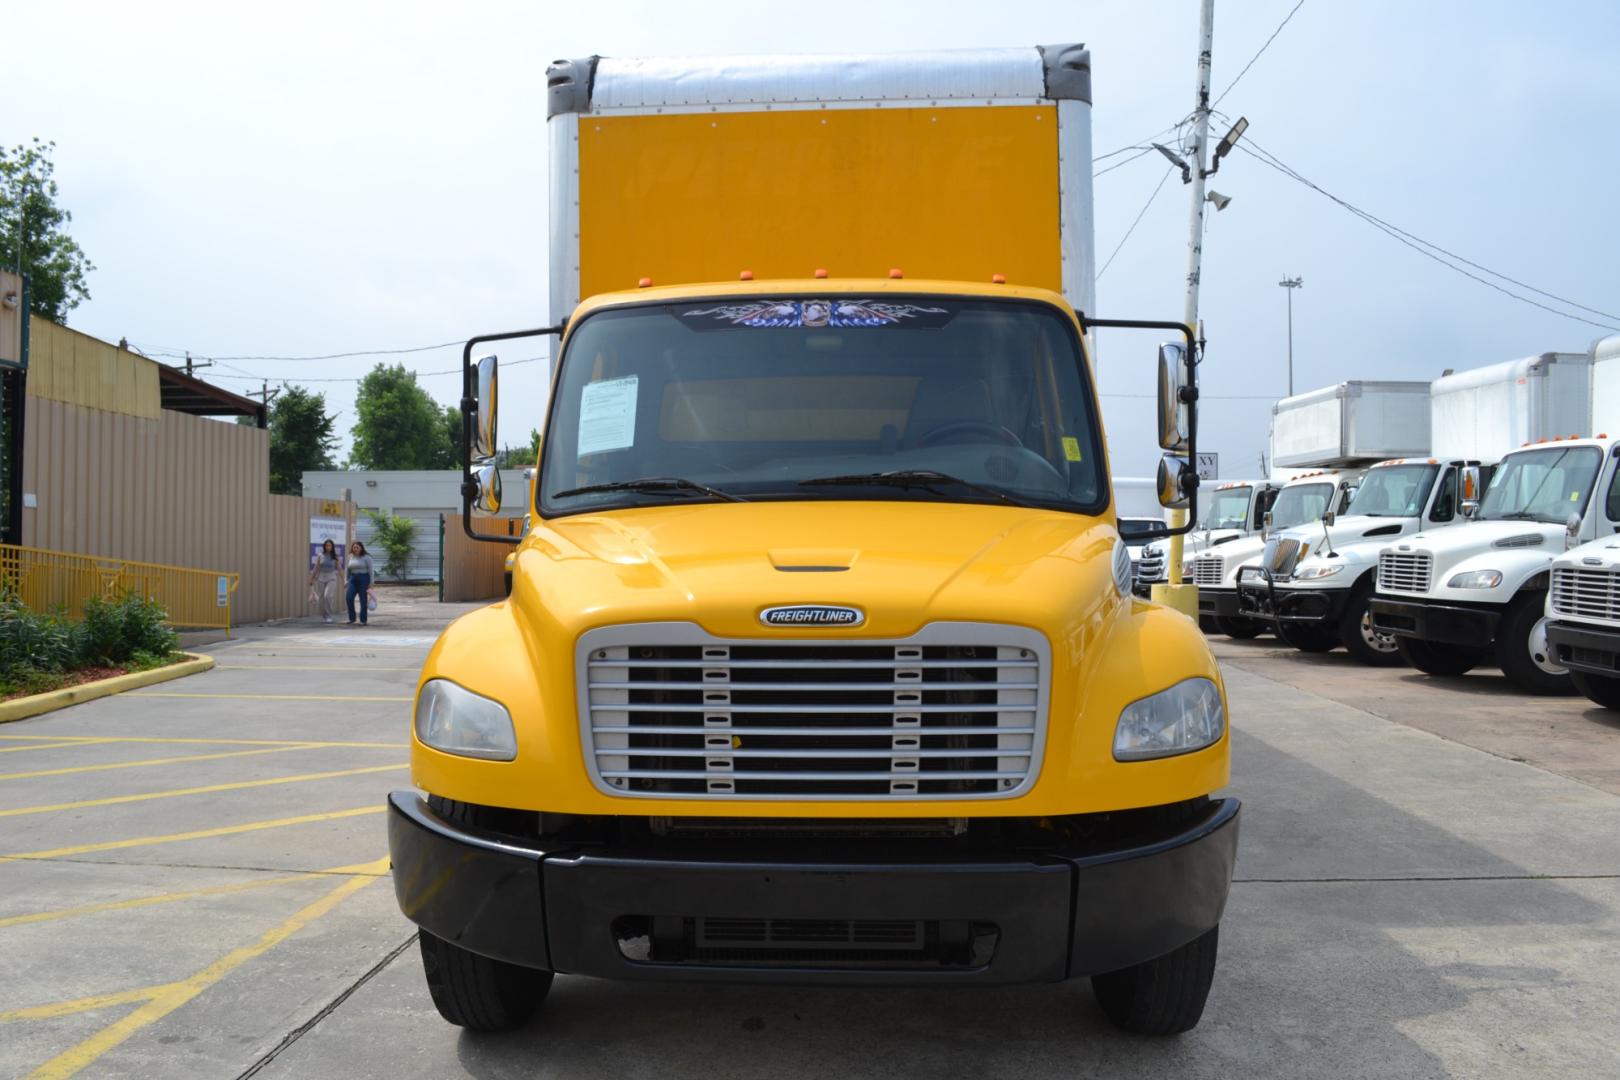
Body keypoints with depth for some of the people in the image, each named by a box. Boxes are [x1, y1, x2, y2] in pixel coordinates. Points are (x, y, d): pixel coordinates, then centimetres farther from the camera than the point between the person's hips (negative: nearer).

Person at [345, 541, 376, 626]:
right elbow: (348, 570, 17)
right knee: (348, 597, -11)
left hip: (363, 578, -4)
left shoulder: (366, 557, -3)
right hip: (353, 579, 4)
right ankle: (352, 618, 0)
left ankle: (363, 620, 7)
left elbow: (370, 571, -4)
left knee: (363, 600, -2)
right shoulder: (351, 557, 11)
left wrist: (370, 583, -10)